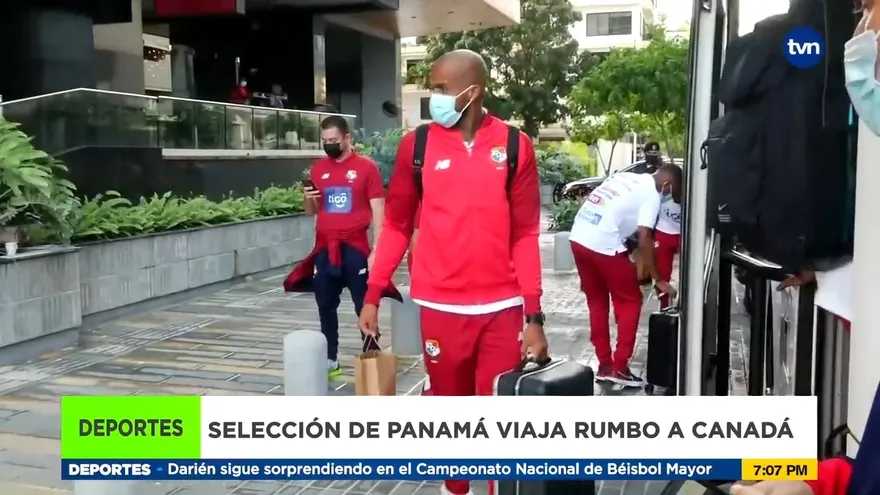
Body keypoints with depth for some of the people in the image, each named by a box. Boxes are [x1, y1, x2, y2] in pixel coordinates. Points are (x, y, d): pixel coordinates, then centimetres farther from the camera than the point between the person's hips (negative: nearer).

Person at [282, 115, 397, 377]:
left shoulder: (366, 167, -5)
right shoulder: (318, 168, 9)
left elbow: (378, 211, -5)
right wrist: (309, 198, -6)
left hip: (355, 249, -5)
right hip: (324, 249, 5)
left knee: (364, 306, 2)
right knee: (326, 307, 10)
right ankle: (330, 360, 21)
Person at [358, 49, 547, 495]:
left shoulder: (515, 147, 0)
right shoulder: (417, 146, 2)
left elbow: (525, 235, 0)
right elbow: (397, 225, 7)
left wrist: (534, 315, -3)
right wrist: (372, 295, 1)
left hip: (502, 308, -1)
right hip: (440, 307, 1)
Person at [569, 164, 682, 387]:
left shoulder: (626, 177, 21)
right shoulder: (652, 195, -1)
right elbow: (644, 240, -9)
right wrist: (659, 280, -3)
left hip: (578, 238, 8)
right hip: (603, 246, -8)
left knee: (597, 302, 17)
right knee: (630, 302, 8)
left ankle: (604, 365, 22)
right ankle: (619, 367, 8)